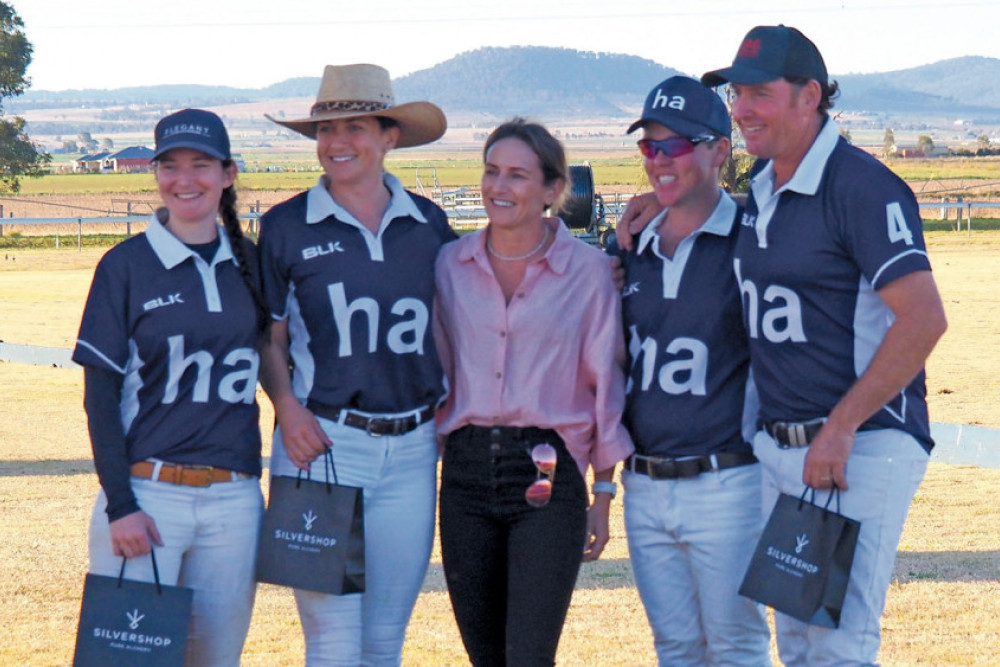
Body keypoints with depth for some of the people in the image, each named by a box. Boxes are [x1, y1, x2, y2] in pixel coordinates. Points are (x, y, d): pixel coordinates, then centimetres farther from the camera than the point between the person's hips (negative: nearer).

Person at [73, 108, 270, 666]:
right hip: (146, 491, -3)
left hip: (235, 501, 3)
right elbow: (101, 394, -3)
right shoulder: (127, 265, -1)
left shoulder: (250, 263, 9)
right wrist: (120, 505, -10)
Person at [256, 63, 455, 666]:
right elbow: (268, 338, 6)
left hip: (412, 448, 3)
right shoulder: (286, 227, 0)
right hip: (321, 442, -3)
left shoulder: (428, 225, 7)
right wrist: (287, 406, -11)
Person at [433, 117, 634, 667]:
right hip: (467, 471, 3)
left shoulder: (588, 270, -1)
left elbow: (606, 386, 4)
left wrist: (603, 496, 4)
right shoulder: (451, 265, 7)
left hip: (548, 476, -3)